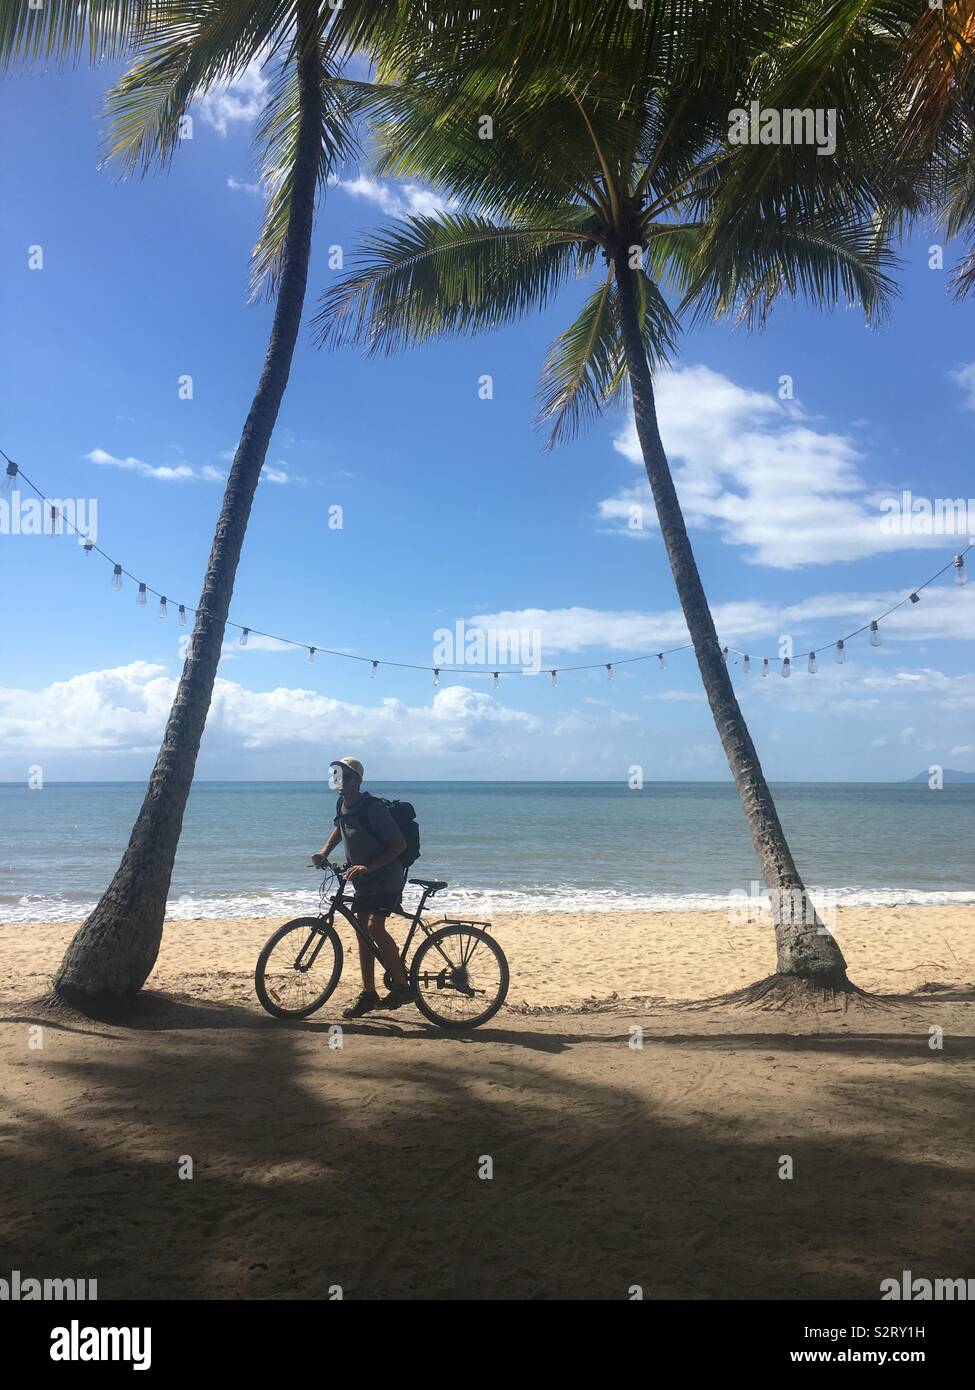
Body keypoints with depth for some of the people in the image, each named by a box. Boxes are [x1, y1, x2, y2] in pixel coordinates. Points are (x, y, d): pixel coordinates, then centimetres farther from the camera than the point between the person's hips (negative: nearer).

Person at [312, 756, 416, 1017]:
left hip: (387, 880, -8)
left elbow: (399, 844, -25)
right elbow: (338, 830, 26)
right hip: (363, 881, 8)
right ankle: (368, 994, 17)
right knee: (363, 932, 8)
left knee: (375, 926, -23)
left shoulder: (372, 808, -22)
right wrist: (324, 852, 9)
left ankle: (402, 986, -12)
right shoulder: (343, 807, 3)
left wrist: (368, 867, -31)